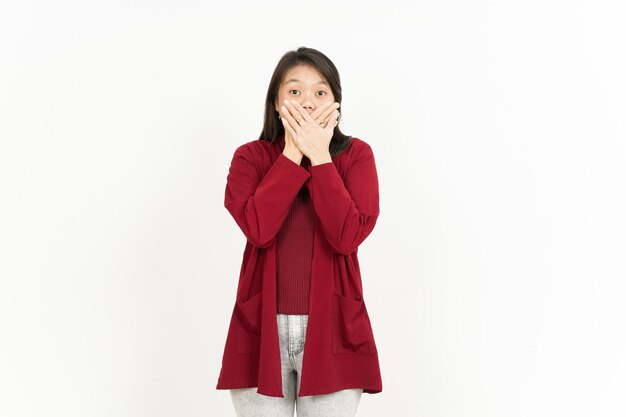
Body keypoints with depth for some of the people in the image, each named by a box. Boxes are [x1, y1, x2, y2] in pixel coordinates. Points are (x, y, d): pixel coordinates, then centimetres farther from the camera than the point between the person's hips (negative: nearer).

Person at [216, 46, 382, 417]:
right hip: (262, 329, 1)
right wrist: (293, 153, -13)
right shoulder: (250, 156, 2)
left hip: (332, 330, 0)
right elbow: (257, 227, -16)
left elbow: (348, 236, -15)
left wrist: (320, 156, -14)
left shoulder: (356, 155, 0)